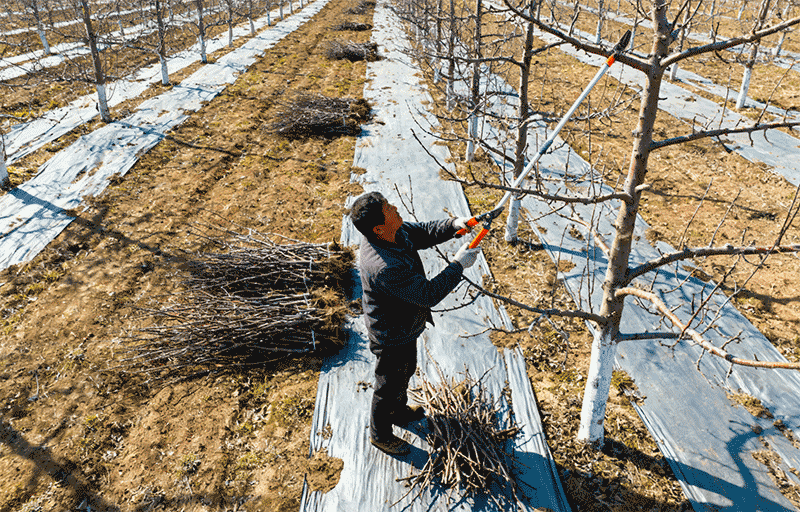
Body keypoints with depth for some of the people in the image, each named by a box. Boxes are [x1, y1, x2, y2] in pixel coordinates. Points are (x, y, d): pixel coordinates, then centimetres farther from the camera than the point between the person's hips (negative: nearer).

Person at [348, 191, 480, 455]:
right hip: (392, 337, -9)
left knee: (406, 370, 32)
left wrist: (454, 225, -12)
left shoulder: (395, 231, -14)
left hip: (403, 327, 9)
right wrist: (458, 265, -28)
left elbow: (424, 232, 3)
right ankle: (380, 434, 45)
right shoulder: (385, 268, -42)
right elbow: (429, 294, -35)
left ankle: (399, 411, 61)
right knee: (390, 384, 17)